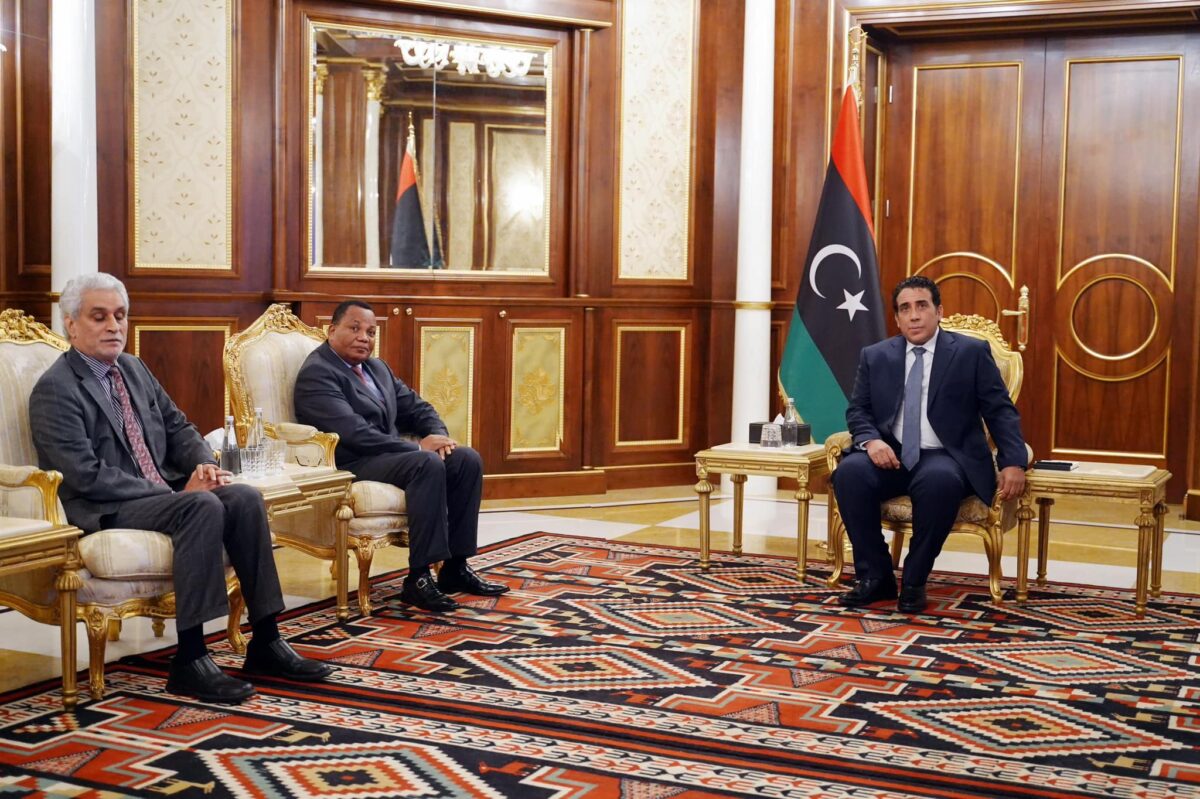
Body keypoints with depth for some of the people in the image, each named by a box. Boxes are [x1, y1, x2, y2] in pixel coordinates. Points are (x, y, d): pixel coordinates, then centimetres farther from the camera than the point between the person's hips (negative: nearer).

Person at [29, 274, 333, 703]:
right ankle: (189, 660, -29)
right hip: (105, 511, -7)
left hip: (164, 491, 7)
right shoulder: (54, 390, -10)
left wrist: (204, 464, -4)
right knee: (204, 507, -32)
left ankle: (265, 643, -13)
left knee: (245, 498, -17)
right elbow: (87, 476, -18)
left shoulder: (135, 370, 15)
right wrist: (177, 492, -19)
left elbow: (178, 427, 19)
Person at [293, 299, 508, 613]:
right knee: (428, 464, -31)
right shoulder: (316, 374, -11)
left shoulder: (378, 368, 18)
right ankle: (418, 579, -30)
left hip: (390, 455, 9)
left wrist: (438, 435, -6)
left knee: (467, 459, -8)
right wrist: (419, 446, -20)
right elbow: (354, 432, -22)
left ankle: (455, 567, -5)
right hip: (349, 466, -9)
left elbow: (416, 408, 18)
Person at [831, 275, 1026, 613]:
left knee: (939, 480, -38)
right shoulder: (875, 356, 11)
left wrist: (1013, 462, -15)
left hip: (946, 458, -3)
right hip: (892, 455, 3)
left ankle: (914, 581, -19)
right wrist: (871, 440, -13)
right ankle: (875, 576, -15)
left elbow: (1001, 411, 1)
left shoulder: (972, 353, 3)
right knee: (849, 472, -29)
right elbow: (858, 410, 11)